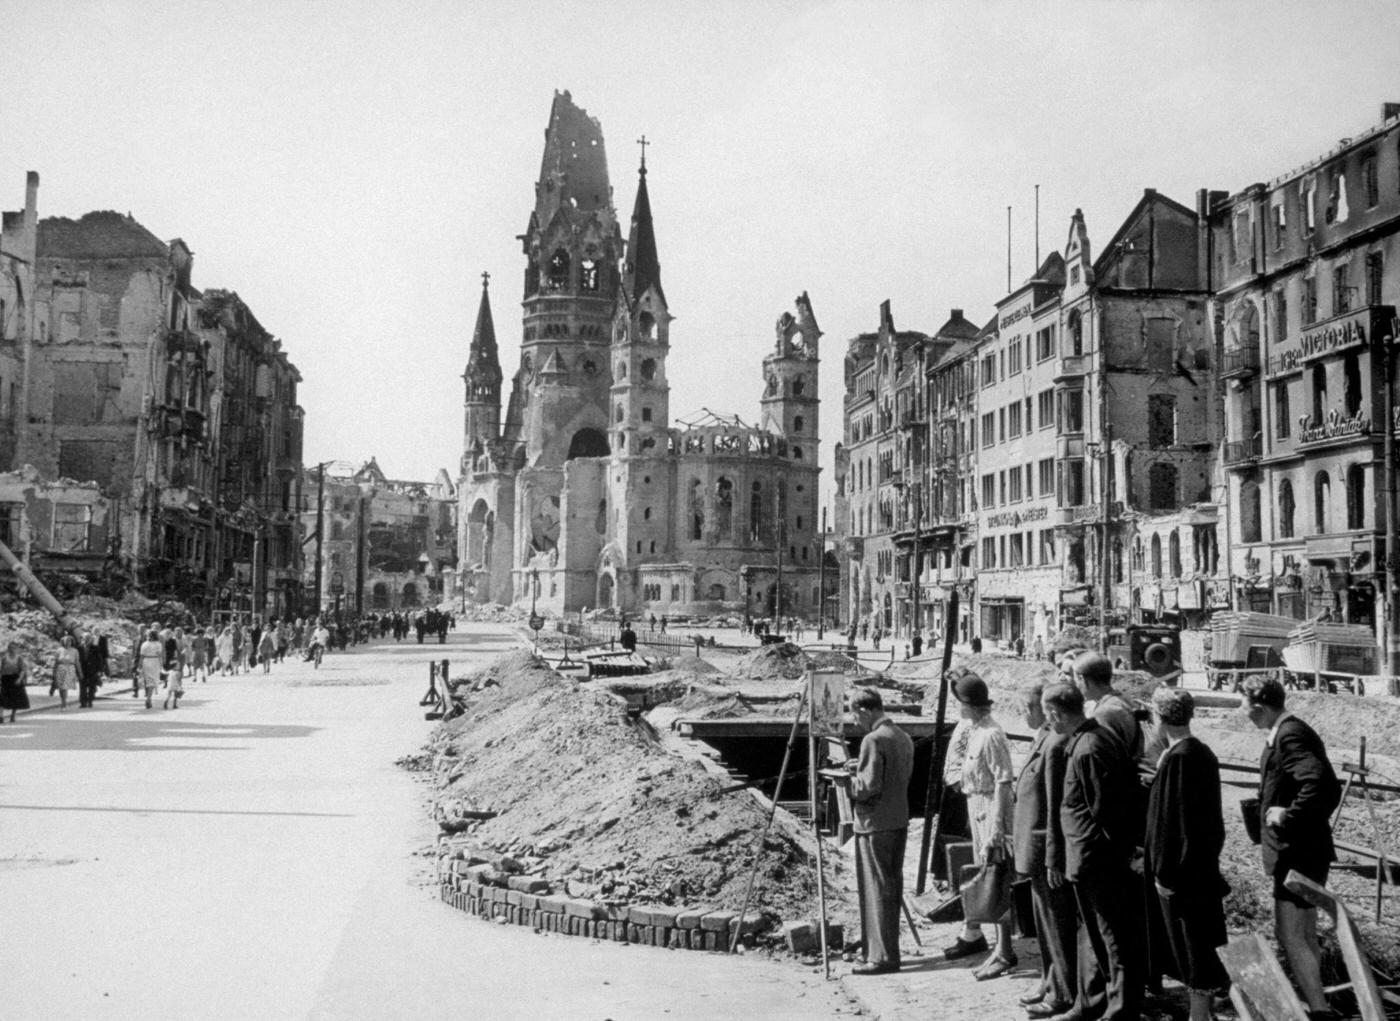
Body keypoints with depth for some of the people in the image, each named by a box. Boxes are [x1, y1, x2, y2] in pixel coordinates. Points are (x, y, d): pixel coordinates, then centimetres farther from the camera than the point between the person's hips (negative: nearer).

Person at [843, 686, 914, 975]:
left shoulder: (873, 740, -17)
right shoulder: (903, 738, 10)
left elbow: (869, 787, -21)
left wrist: (849, 781, -2)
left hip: (875, 824, -9)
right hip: (899, 821, 9)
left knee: (877, 890, -2)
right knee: (893, 887, 14)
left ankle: (882, 956, 1)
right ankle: (887, 950, 21)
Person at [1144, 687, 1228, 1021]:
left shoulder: (1177, 759, -20)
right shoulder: (1203, 753, 6)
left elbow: (1171, 818, -20)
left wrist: (1164, 871, -16)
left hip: (1180, 866, -9)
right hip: (1202, 863, 9)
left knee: (1189, 944, 1)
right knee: (1200, 941, 16)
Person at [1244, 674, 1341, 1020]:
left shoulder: (1290, 736, -21)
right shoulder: (1288, 731, 10)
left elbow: (1321, 782, -36)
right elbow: (1328, 787, 19)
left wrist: (1289, 815, -25)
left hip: (1298, 852, -11)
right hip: (1301, 849, 11)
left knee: (1290, 936, -8)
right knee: (1305, 934, 19)